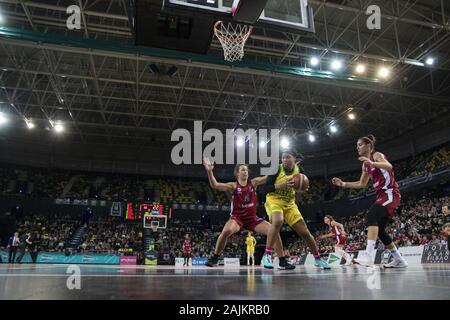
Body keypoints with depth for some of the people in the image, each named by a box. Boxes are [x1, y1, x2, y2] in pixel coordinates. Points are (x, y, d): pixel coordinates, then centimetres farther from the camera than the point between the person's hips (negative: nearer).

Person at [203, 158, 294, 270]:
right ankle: (214, 258, -13)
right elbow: (215, 185, -17)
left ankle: (282, 262, 2)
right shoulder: (233, 186, -5)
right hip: (237, 217, -3)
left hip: (252, 218, 3)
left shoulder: (254, 182, 3)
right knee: (227, 231, -33)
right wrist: (209, 171, -31)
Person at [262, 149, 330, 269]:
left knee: (305, 232, 3)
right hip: (274, 201, -4)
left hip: (289, 204, 4)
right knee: (278, 221, -36)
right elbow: (266, 188, -14)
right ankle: (267, 255, -27)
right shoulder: (277, 169, -13)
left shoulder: (299, 170, -1)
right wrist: (281, 185, -28)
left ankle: (318, 259, 22)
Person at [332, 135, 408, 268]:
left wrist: (371, 163, -40)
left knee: (372, 216, -30)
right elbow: (362, 184, 24)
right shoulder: (365, 165, 18)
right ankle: (399, 260, 21)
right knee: (379, 229, 8)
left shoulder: (377, 155, -5)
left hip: (390, 193, -9)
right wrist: (343, 184, 18)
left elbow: (389, 166, -26)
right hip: (382, 195, 9)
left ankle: (369, 254, -41)